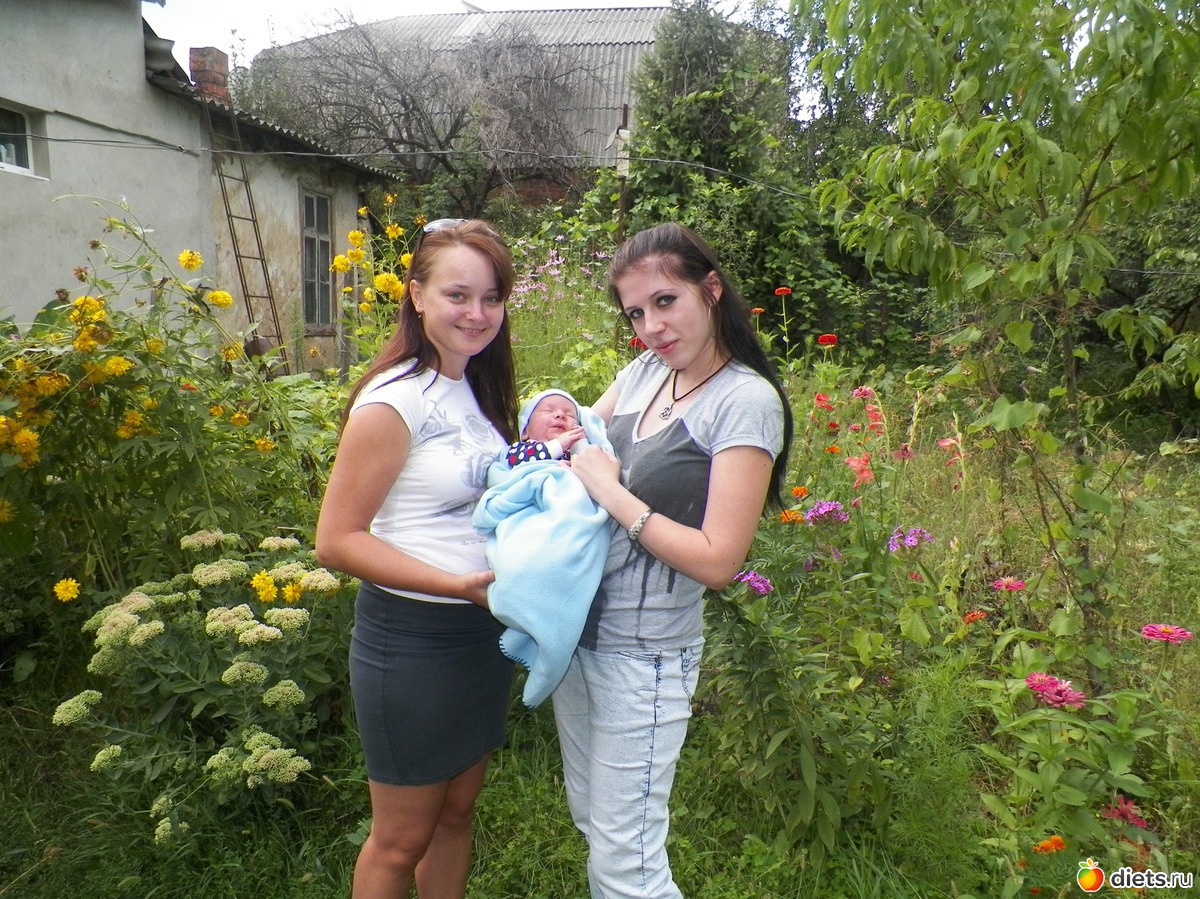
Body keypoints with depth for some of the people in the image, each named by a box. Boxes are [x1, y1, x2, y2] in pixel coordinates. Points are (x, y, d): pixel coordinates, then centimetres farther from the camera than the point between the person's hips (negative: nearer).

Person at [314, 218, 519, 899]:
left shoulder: (481, 390, 5)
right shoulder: (394, 401, -18)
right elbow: (337, 540, -18)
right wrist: (457, 583, -26)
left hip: (487, 633, 7)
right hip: (413, 642, -7)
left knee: (456, 813, 23)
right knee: (402, 840, 13)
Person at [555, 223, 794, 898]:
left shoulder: (747, 401, -17)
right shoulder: (645, 371, 4)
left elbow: (716, 560, -22)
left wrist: (612, 491, -19)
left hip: (643, 654, -7)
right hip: (576, 632, 7)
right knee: (592, 823, 24)